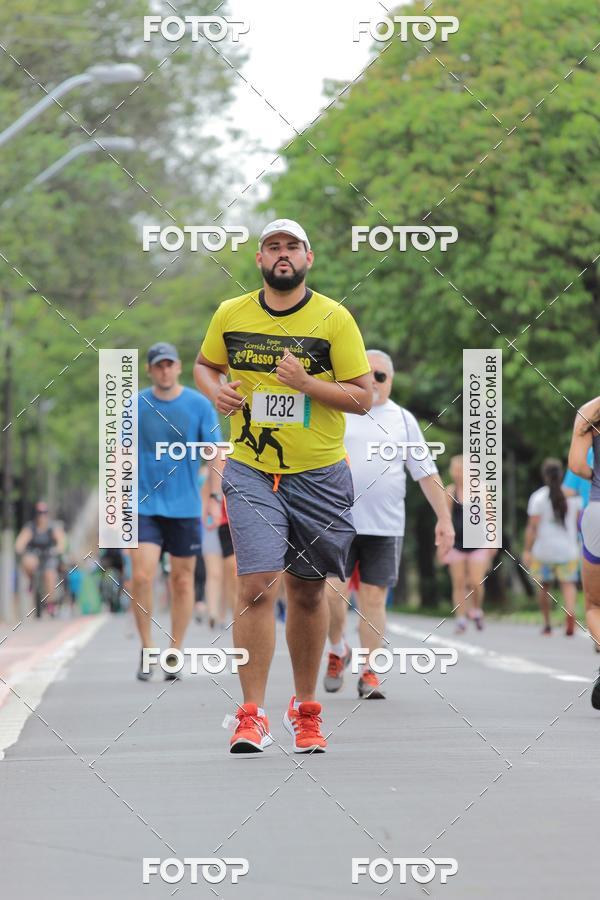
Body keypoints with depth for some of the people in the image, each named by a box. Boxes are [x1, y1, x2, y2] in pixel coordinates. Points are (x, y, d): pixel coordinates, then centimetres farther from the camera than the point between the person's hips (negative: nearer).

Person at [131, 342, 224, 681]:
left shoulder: (199, 405, 1)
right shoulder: (136, 406, 4)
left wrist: (215, 497, -6)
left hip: (185, 507, 0)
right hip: (144, 506, 0)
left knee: (183, 580, 4)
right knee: (141, 576, -12)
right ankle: (147, 649, 3)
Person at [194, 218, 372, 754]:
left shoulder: (335, 319, -4)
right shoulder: (231, 315, 3)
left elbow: (363, 396, -4)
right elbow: (204, 364, 21)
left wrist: (306, 383, -19)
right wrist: (215, 390, -2)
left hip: (319, 477, 0)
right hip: (251, 473, 0)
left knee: (308, 592, 10)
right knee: (257, 586, -14)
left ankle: (305, 710, 26)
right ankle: (252, 717, -9)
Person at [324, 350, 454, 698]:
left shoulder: (403, 420, 10)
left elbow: (427, 473, 11)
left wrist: (444, 518, 6)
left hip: (386, 525, 1)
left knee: (374, 597, 0)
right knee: (333, 591, -10)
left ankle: (369, 672, 8)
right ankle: (337, 649, 18)